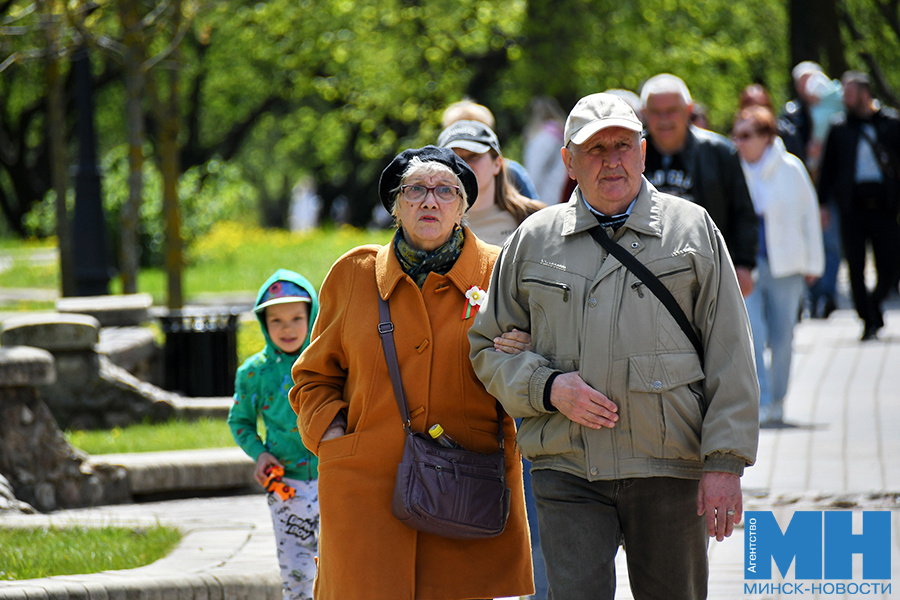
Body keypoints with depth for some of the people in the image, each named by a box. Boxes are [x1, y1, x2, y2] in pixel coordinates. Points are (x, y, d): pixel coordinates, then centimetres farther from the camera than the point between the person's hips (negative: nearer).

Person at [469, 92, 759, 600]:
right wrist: (548, 387, -7)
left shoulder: (692, 229, 6)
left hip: (669, 471, 0)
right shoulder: (535, 240, 10)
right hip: (567, 472, 0)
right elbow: (488, 347, 14)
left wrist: (725, 463, -5)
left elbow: (730, 357, 3)